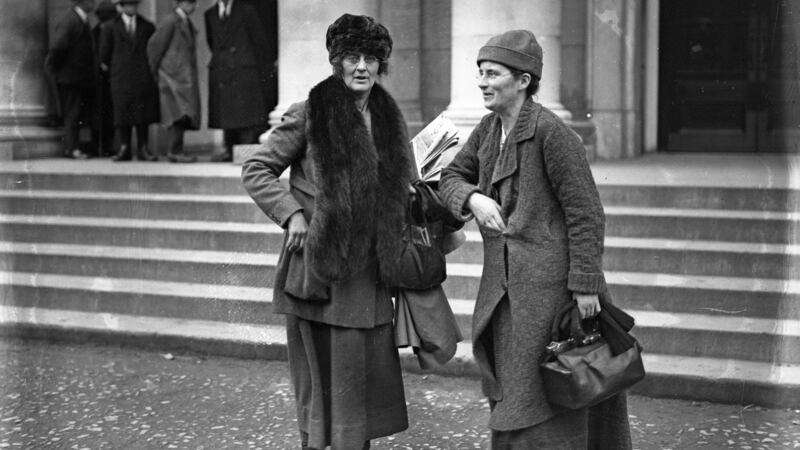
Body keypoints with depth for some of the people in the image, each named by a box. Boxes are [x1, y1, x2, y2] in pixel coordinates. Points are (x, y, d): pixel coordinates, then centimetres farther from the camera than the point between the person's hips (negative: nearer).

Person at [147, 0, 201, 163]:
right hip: (174, 75, -8)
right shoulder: (170, 22, -9)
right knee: (181, 113, -14)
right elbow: (154, 45, -8)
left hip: (187, 76, 8)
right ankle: (175, 151, -12)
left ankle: (176, 151, 12)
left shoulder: (188, 23, 17)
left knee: (183, 115, 7)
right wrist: (155, 70, 0)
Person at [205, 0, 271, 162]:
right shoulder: (210, 14, 13)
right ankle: (230, 150, 10)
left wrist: (258, 67, 5)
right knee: (225, 111, 4)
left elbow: (260, 41, 3)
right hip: (220, 72, 4)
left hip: (243, 70, -4)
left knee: (246, 111, -8)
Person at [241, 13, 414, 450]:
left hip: (369, 272, 5)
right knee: (322, 373, 2)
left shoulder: (389, 119, 10)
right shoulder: (310, 115, -6)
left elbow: (402, 193, 19)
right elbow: (255, 169, -2)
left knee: (368, 373, 8)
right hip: (319, 266, -5)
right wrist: (291, 214, -11)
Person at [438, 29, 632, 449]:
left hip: (549, 283, -8)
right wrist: (472, 198, -9)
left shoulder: (552, 131, -15)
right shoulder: (488, 128, 8)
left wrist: (586, 285, -16)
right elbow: (451, 176, 14)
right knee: (506, 390, 14)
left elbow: (585, 213, -15)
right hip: (504, 283, 8)